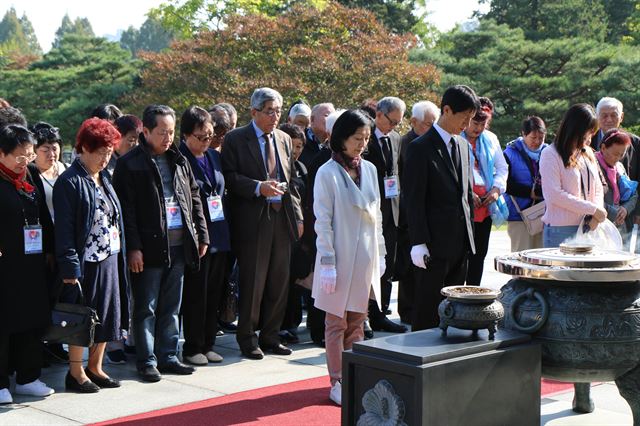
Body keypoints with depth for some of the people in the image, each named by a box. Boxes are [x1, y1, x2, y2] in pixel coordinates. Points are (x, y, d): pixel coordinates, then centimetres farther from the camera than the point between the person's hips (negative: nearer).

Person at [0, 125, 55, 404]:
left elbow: (44, 218, 16)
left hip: (32, 264, 7)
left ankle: (27, 378, 22)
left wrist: (48, 250, 12)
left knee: (32, 322, 11)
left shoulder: (30, 179, 12)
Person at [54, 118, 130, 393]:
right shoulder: (70, 182, -12)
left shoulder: (104, 178, 11)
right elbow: (64, 228, -14)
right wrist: (70, 268, -18)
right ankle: (76, 373, 13)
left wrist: (120, 250, 12)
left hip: (110, 258, 8)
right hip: (85, 261, -7)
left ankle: (95, 367, 24)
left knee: (107, 315, 12)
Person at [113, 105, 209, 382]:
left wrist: (202, 234, 12)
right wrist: (133, 247, -14)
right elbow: (126, 210, -9)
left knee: (171, 307, 13)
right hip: (149, 248, -6)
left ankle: (168, 357, 21)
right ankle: (147, 362, 9)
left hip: (179, 245, 6)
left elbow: (194, 199, 18)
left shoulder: (179, 161, 13)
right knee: (146, 308, 2)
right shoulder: (130, 164, -5)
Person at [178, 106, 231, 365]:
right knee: (195, 293, -1)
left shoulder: (215, 157, 13)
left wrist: (224, 224, 11)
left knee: (214, 293, 11)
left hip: (218, 236, 7)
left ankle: (207, 344, 21)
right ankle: (192, 348, 9)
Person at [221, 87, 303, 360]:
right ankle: (247, 338, 11)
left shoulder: (284, 139, 15)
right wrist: (258, 187, -22)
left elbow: (291, 181, 17)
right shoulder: (235, 140, -3)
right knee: (252, 281, -1)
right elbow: (230, 177, -9)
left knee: (279, 281, 9)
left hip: (282, 217, 6)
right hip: (252, 220, -5)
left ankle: (270, 336, 20)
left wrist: (297, 215, 9)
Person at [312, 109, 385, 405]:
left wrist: (380, 255, 12)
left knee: (357, 321, 12)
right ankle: (337, 384, 9)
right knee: (337, 323, 3)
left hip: (365, 258, 5)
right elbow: (323, 222, -10)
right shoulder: (328, 173, -9)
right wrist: (328, 263, -13)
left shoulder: (369, 169, 8)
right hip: (340, 257, -5)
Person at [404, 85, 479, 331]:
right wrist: (418, 242, -16)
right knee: (428, 310, -1)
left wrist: (469, 234, 16)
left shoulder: (463, 145, 14)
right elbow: (414, 200, -12)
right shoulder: (420, 148, -9)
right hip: (435, 245, -7)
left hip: (461, 242, 7)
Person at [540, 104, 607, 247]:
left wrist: (595, 215, -3)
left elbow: (597, 188, 17)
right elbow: (554, 195, -14)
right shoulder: (550, 155, -5)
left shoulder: (588, 153, 16)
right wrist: (592, 209, -11)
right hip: (560, 231, -6)